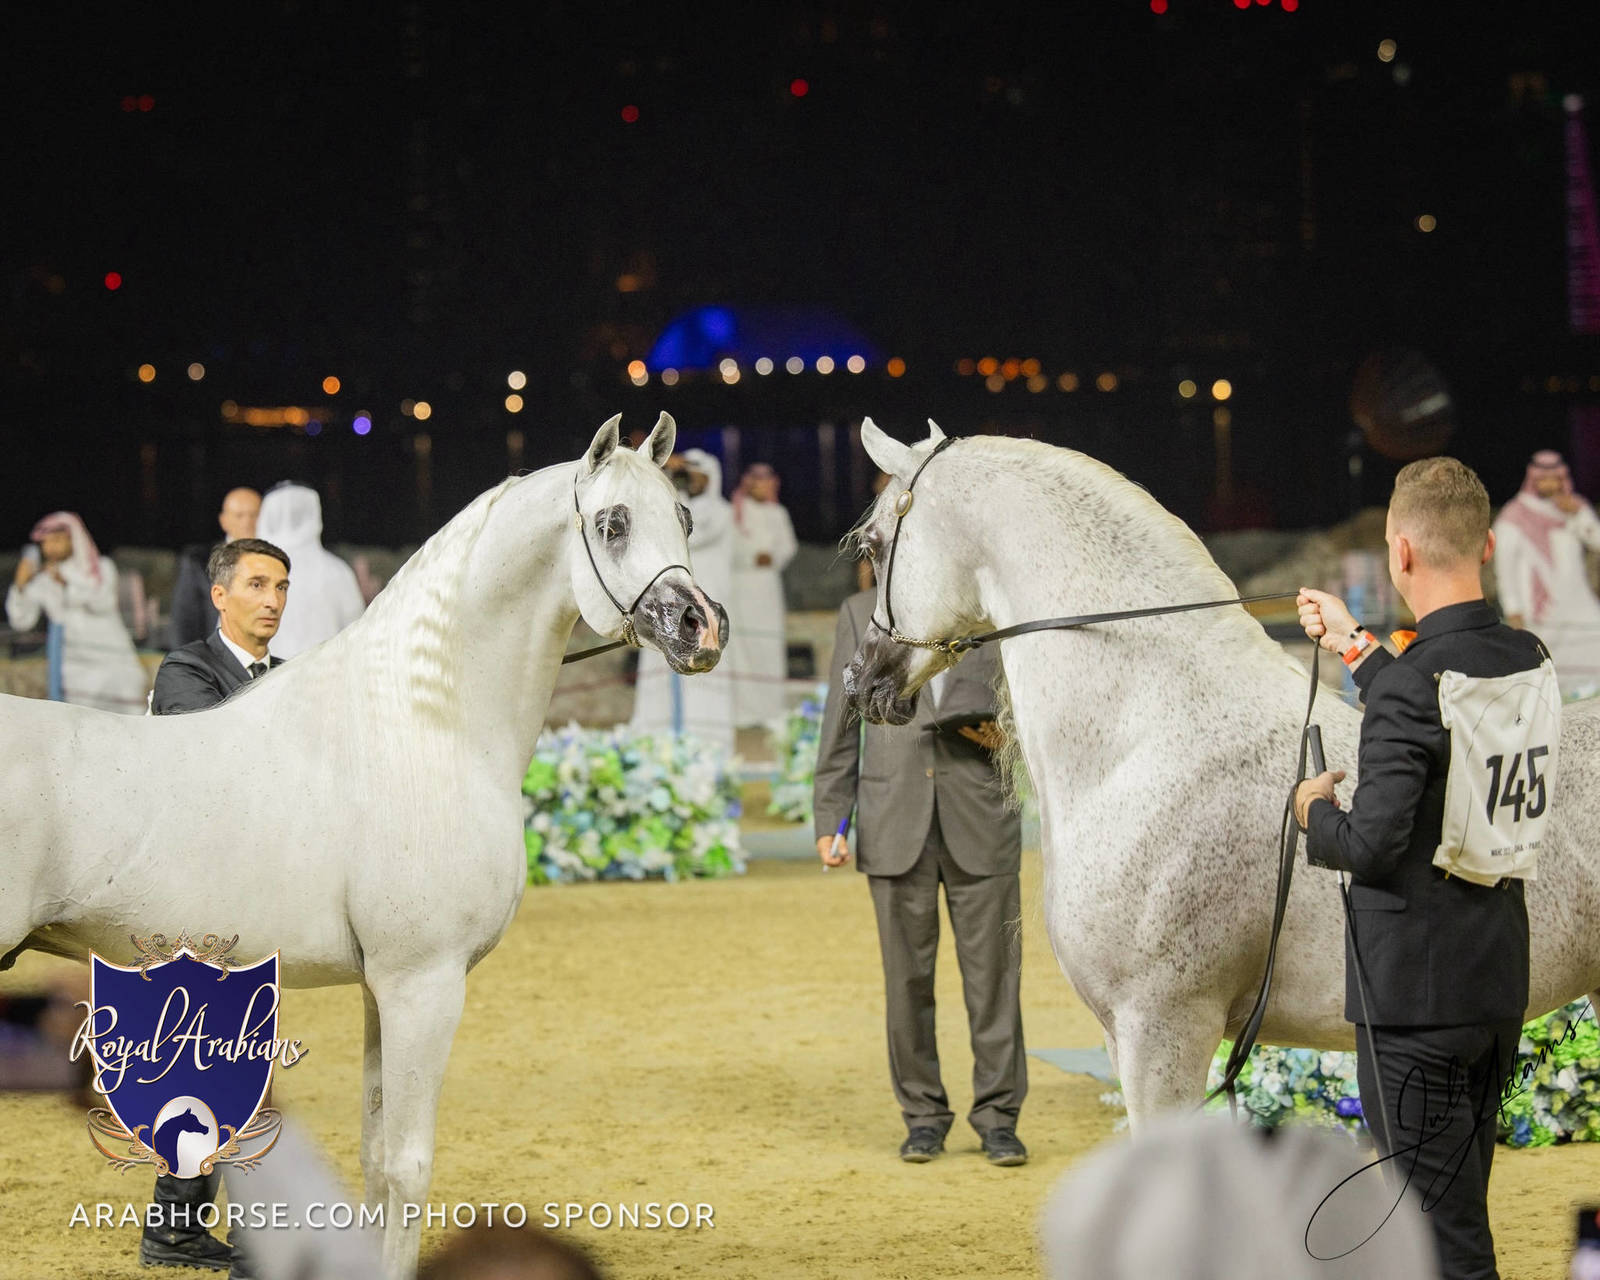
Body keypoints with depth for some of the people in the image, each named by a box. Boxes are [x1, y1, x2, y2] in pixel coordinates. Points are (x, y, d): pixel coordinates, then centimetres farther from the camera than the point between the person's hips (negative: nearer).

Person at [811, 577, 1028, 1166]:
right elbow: (841, 726, 7)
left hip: (981, 824, 0)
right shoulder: (862, 614, 8)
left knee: (993, 972, -1)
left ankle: (997, 1116, 7)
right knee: (907, 975, 3)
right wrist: (829, 821, 2)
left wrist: (1009, 735, -9)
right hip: (895, 827, 0)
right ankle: (923, 1115, 13)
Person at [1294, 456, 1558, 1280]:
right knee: (1459, 1199, 20)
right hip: (1501, 981, 8)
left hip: (1415, 987, -8)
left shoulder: (1410, 687, -21)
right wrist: (1355, 648, 28)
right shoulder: (1532, 666, 3)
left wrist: (1315, 812, -2)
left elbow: (1373, 847, -23)